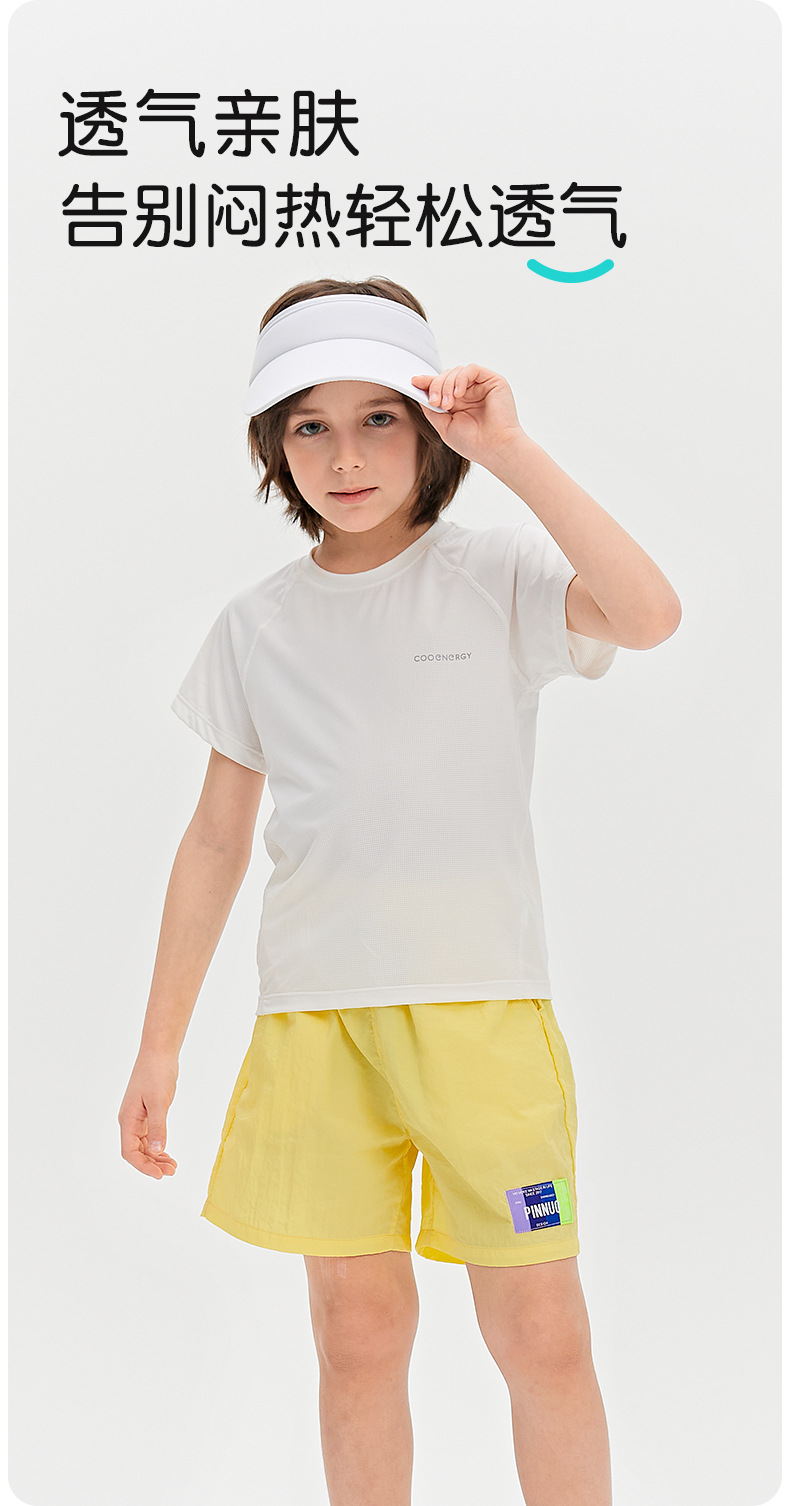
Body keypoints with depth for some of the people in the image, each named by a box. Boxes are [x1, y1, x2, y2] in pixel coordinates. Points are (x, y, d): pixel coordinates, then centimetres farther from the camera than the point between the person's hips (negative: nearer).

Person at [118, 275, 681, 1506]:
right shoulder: (257, 626, 8)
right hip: (314, 1014, 3)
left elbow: (647, 615, -21)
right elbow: (217, 840, 11)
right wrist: (160, 1045, 10)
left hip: (482, 1002, -2)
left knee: (542, 1335, 1)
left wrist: (508, 449, -21)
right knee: (359, 1334, 8)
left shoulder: (499, 574, -1)